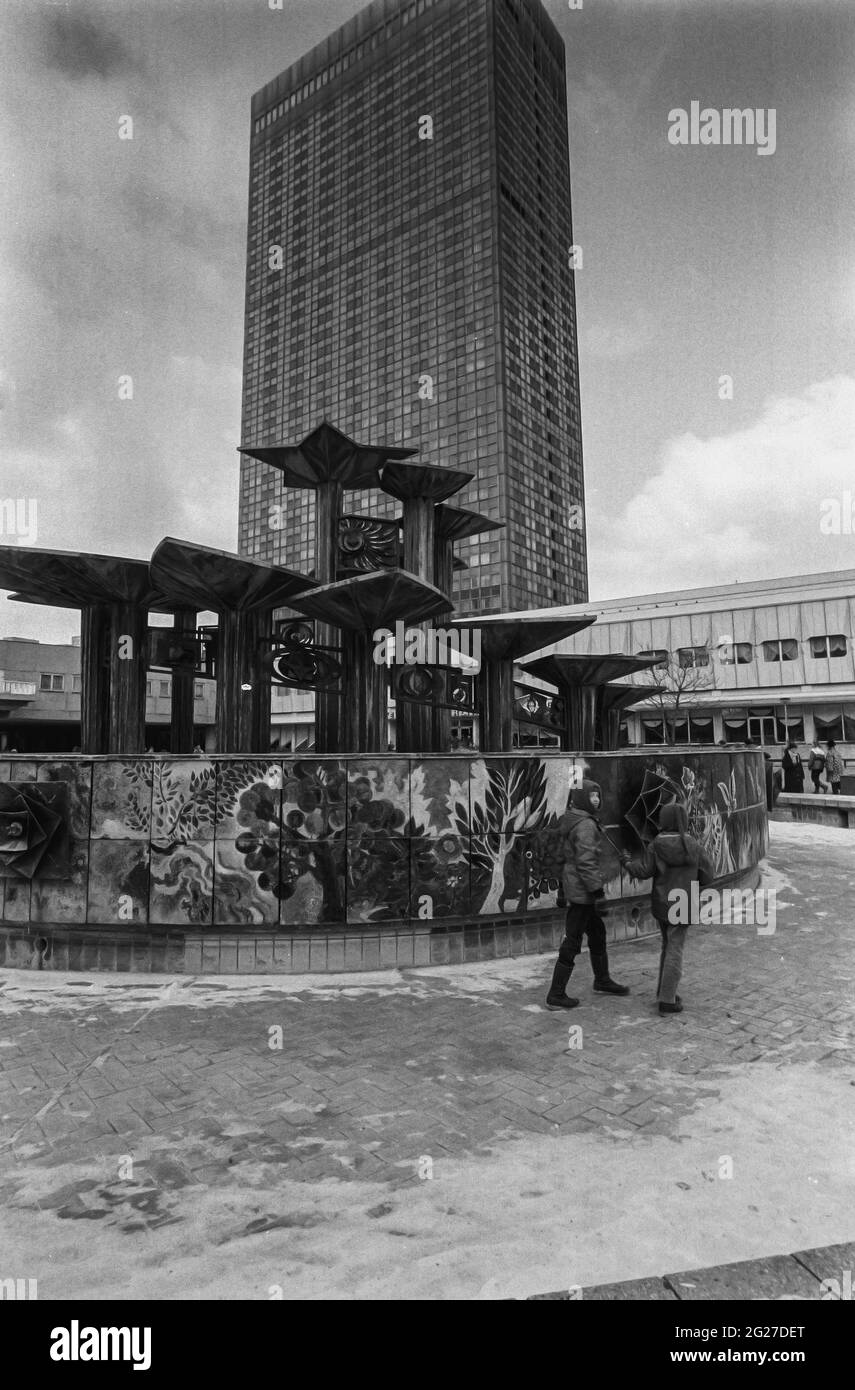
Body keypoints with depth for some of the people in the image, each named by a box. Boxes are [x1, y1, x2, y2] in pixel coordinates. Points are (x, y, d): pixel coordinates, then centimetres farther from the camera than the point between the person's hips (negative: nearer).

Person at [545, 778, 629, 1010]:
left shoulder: (570, 819, 10)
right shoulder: (585, 825, -20)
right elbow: (586, 862, -25)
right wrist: (597, 889, -20)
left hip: (573, 886, 10)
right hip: (581, 889, -10)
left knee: (597, 932, 23)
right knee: (572, 941, -3)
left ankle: (602, 981, 40)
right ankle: (556, 995, 5)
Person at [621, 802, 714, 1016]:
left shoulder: (657, 846, -9)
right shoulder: (693, 846, -9)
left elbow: (642, 870, -9)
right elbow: (708, 875, -3)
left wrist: (626, 863, 9)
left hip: (661, 904, 2)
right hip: (682, 906, -2)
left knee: (668, 946, 20)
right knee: (675, 951, 2)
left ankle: (664, 990, 29)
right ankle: (667, 1000, 2)